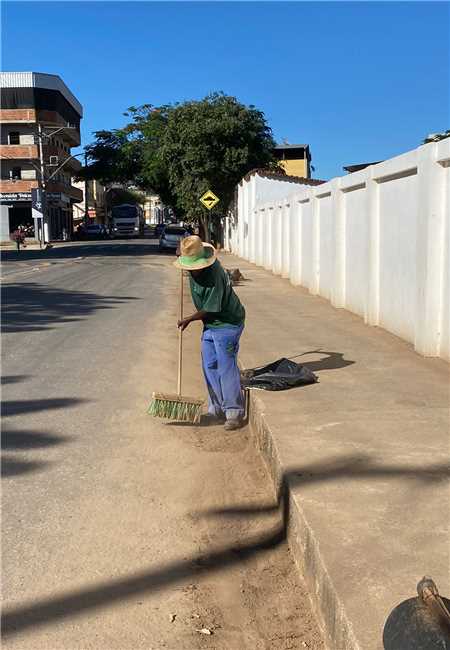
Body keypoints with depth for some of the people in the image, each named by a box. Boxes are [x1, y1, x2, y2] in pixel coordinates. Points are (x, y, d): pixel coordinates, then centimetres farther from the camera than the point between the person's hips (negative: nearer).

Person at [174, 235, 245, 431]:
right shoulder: (195, 268, -3)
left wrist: (189, 319, -9)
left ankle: (234, 413, 1)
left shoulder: (214, 276, -29)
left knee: (226, 368, -8)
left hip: (226, 324, -9)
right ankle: (216, 409, 20)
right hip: (210, 324, 9)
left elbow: (210, 310, -22)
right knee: (210, 367, 10)